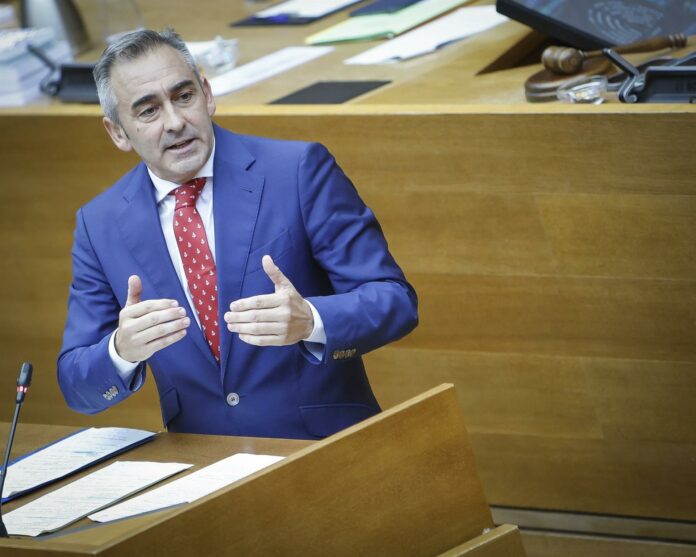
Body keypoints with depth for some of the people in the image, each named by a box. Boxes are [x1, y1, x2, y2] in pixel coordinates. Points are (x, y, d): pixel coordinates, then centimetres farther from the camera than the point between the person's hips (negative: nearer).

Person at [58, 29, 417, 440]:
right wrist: (122, 349, -18)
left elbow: (395, 300, -5)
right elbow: (78, 387, 5)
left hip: (325, 442, -4)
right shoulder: (99, 226, 4)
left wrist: (309, 321, -26)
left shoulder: (300, 171, -5)